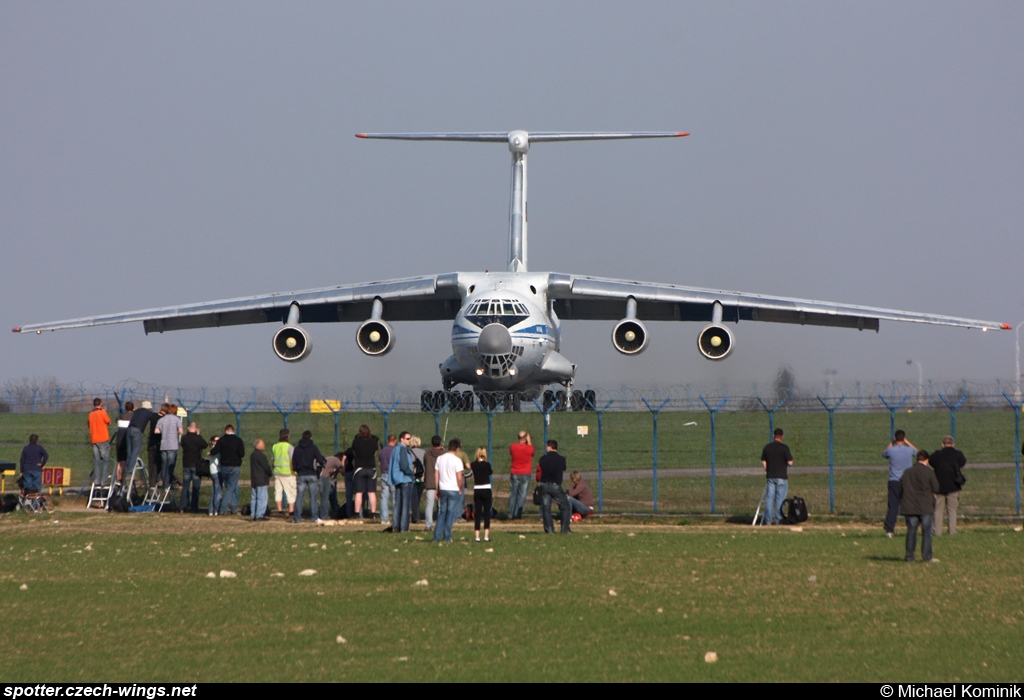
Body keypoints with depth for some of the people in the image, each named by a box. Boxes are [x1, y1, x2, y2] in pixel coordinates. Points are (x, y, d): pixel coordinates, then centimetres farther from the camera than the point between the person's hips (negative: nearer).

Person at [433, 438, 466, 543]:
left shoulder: (440, 459, 6)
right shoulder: (457, 460, -11)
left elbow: (436, 475, 9)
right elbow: (459, 478, -13)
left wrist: (437, 490, 15)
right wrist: (460, 490, 0)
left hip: (443, 490, 5)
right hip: (454, 490, -5)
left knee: (442, 512, 13)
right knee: (451, 513, 0)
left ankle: (437, 536, 9)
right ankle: (447, 536, -3)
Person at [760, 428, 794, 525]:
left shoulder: (767, 447, 4)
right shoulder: (784, 448, -10)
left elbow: (763, 461, 9)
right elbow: (790, 462, -12)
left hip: (770, 476, 4)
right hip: (781, 477, -4)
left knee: (769, 498, 6)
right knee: (780, 499, 1)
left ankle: (768, 520, 3)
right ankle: (778, 520, 0)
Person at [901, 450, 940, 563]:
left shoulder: (906, 472, 4)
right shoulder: (929, 472, -8)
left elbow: (901, 486, 10)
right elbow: (936, 489, -5)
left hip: (909, 507, 3)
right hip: (925, 507, -3)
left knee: (911, 531, 9)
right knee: (926, 532, 2)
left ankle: (909, 556, 7)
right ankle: (927, 556, -1)